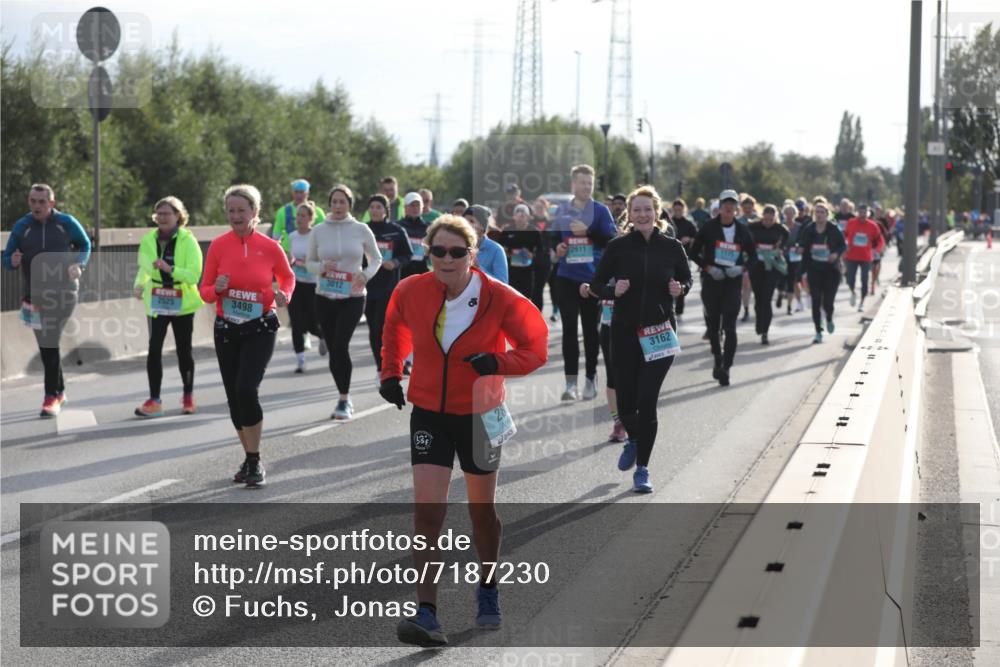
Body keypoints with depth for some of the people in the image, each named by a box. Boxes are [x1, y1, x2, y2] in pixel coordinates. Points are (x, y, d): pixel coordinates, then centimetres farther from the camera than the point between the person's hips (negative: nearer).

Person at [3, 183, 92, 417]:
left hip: (63, 292, -3)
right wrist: (12, 262, -22)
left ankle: (52, 397, -12)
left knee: (50, 343, -15)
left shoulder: (66, 223, -2)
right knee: (45, 346, 11)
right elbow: (7, 259, 2)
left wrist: (79, 265, -6)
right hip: (34, 296, 3)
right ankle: (59, 391, 28)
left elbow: (85, 245, 12)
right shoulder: (21, 227, 1)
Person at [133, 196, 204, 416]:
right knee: (154, 348, -8)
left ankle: (188, 397, 27)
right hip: (156, 304, 2)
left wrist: (170, 269, -31)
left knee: (184, 350, 9)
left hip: (183, 304, -2)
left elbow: (194, 274, -17)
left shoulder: (188, 241, -11)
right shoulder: (149, 240, 0)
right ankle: (154, 400, -5)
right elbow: (143, 268, 9)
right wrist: (139, 284, -12)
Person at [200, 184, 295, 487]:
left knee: (246, 388, -19)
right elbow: (205, 292, 3)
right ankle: (251, 459, 26)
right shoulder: (218, 246, -2)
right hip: (226, 329, 3)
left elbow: (288, 277, 11)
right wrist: (217, 289, -19)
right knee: (234, 396, 7)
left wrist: (284, 296, -9)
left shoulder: (270, 247, -6)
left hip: (260, 329, -3)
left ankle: (254, 462, -6)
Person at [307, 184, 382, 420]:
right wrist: (322, 267, -11)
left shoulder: (361, 230, 0)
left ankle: (344, 400, -11)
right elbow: (309, 262, 11)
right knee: (333, 348, 5)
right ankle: (345, 399, 20)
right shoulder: (318, 231, 3)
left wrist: (366, 276, -11)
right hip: (325, 297, 3)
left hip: (353, 297, -3)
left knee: (340, 345, -18)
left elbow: (376, 259, 9)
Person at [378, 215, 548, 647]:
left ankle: (488, 590, 41)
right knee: (427, 513, -13)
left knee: (481, 511, 16)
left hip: (479, 416, 0)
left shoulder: (500, 299, -16)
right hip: (428, 416, 1)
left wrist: (498, 362, -22)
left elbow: (536, 346, -6)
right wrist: (391, 372, 8)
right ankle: (427, 616, -17)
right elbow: (395, 329, 15)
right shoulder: (410, 292, -9)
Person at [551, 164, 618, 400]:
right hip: (567, 277, 2)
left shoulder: (600, 210, 0)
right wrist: (557, 249, -2)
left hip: (593, 278, -2)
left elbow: (612, 239, -8)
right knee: (569, 328, -2)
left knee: (591, 328, 6)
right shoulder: (562, 211, 9)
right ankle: (571, 382, -2)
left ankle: (591, 378, 17)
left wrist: (587, 231, -18)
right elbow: (554, 238, 19)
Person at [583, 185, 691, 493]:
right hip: (624, 331, 1)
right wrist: (613, 290, -16)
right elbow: (597, 283, 5)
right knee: (625, 401, 4)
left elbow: (687, 278, 14)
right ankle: (633, 440, 39)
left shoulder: (672, 247, 0)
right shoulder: (618, 247, -2)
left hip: (660, 332, -1)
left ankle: (642, 468, 3)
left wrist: (680, 288, -8)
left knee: (647, 400, -8)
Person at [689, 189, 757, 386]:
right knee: (713, 324, 10)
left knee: (730, 326, -11)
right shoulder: (709, 228, 0)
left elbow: (753, 256, 13)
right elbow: (694, 253, 4)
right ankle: (718, 360, 30)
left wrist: (742, 268, -6)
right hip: (711, 281, 1)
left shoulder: (742, 231, 4)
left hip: (733, 282, -1)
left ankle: (725, 368, -13)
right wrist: (708, 267, -10)